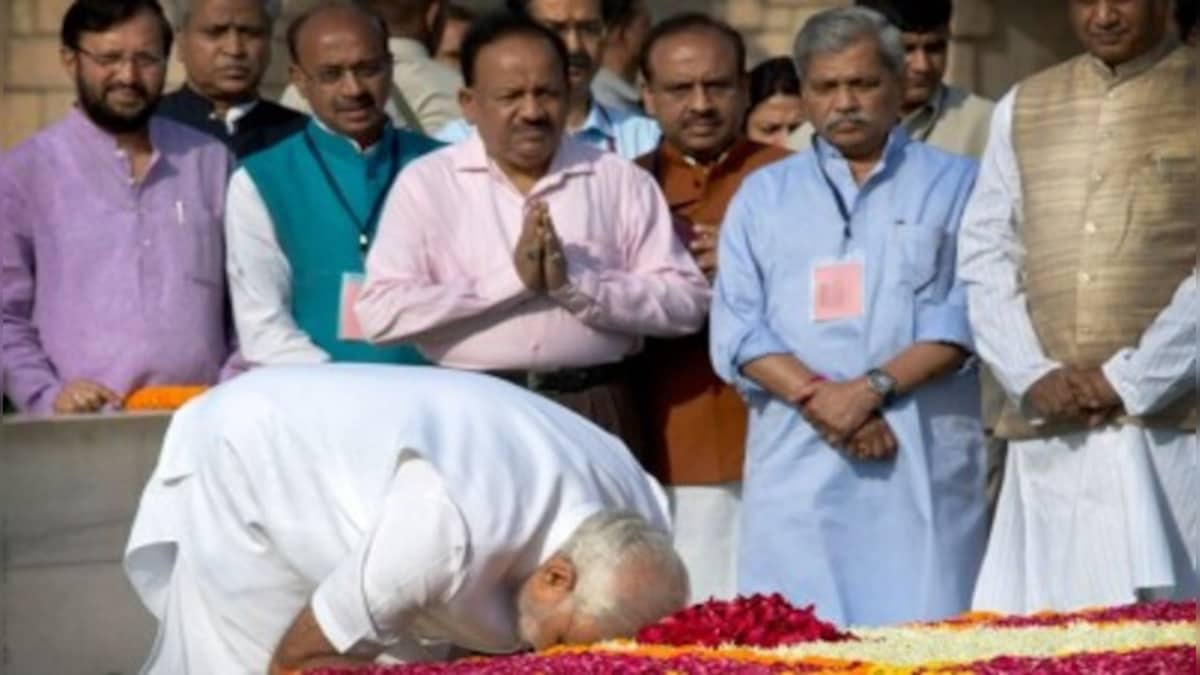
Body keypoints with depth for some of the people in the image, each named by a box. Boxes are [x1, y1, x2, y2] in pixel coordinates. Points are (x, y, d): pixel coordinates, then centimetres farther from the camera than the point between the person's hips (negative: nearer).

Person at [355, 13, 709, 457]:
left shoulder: (622, 182, 8)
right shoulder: (426, 183, 4)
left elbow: (687, 302, 0)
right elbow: (381, 312, -7)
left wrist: (576, 283, -13)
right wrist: (510, 278, -12)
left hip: (595, 416, 1)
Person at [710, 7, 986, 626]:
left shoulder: (954, 185, 11)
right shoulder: (763, 194, 17)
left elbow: (965, 314, -1)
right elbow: (737, 326, 7)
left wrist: (875, 386, -13)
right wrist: (817, 397, -9)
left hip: (922, 462, -2)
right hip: (797, 459, 2)